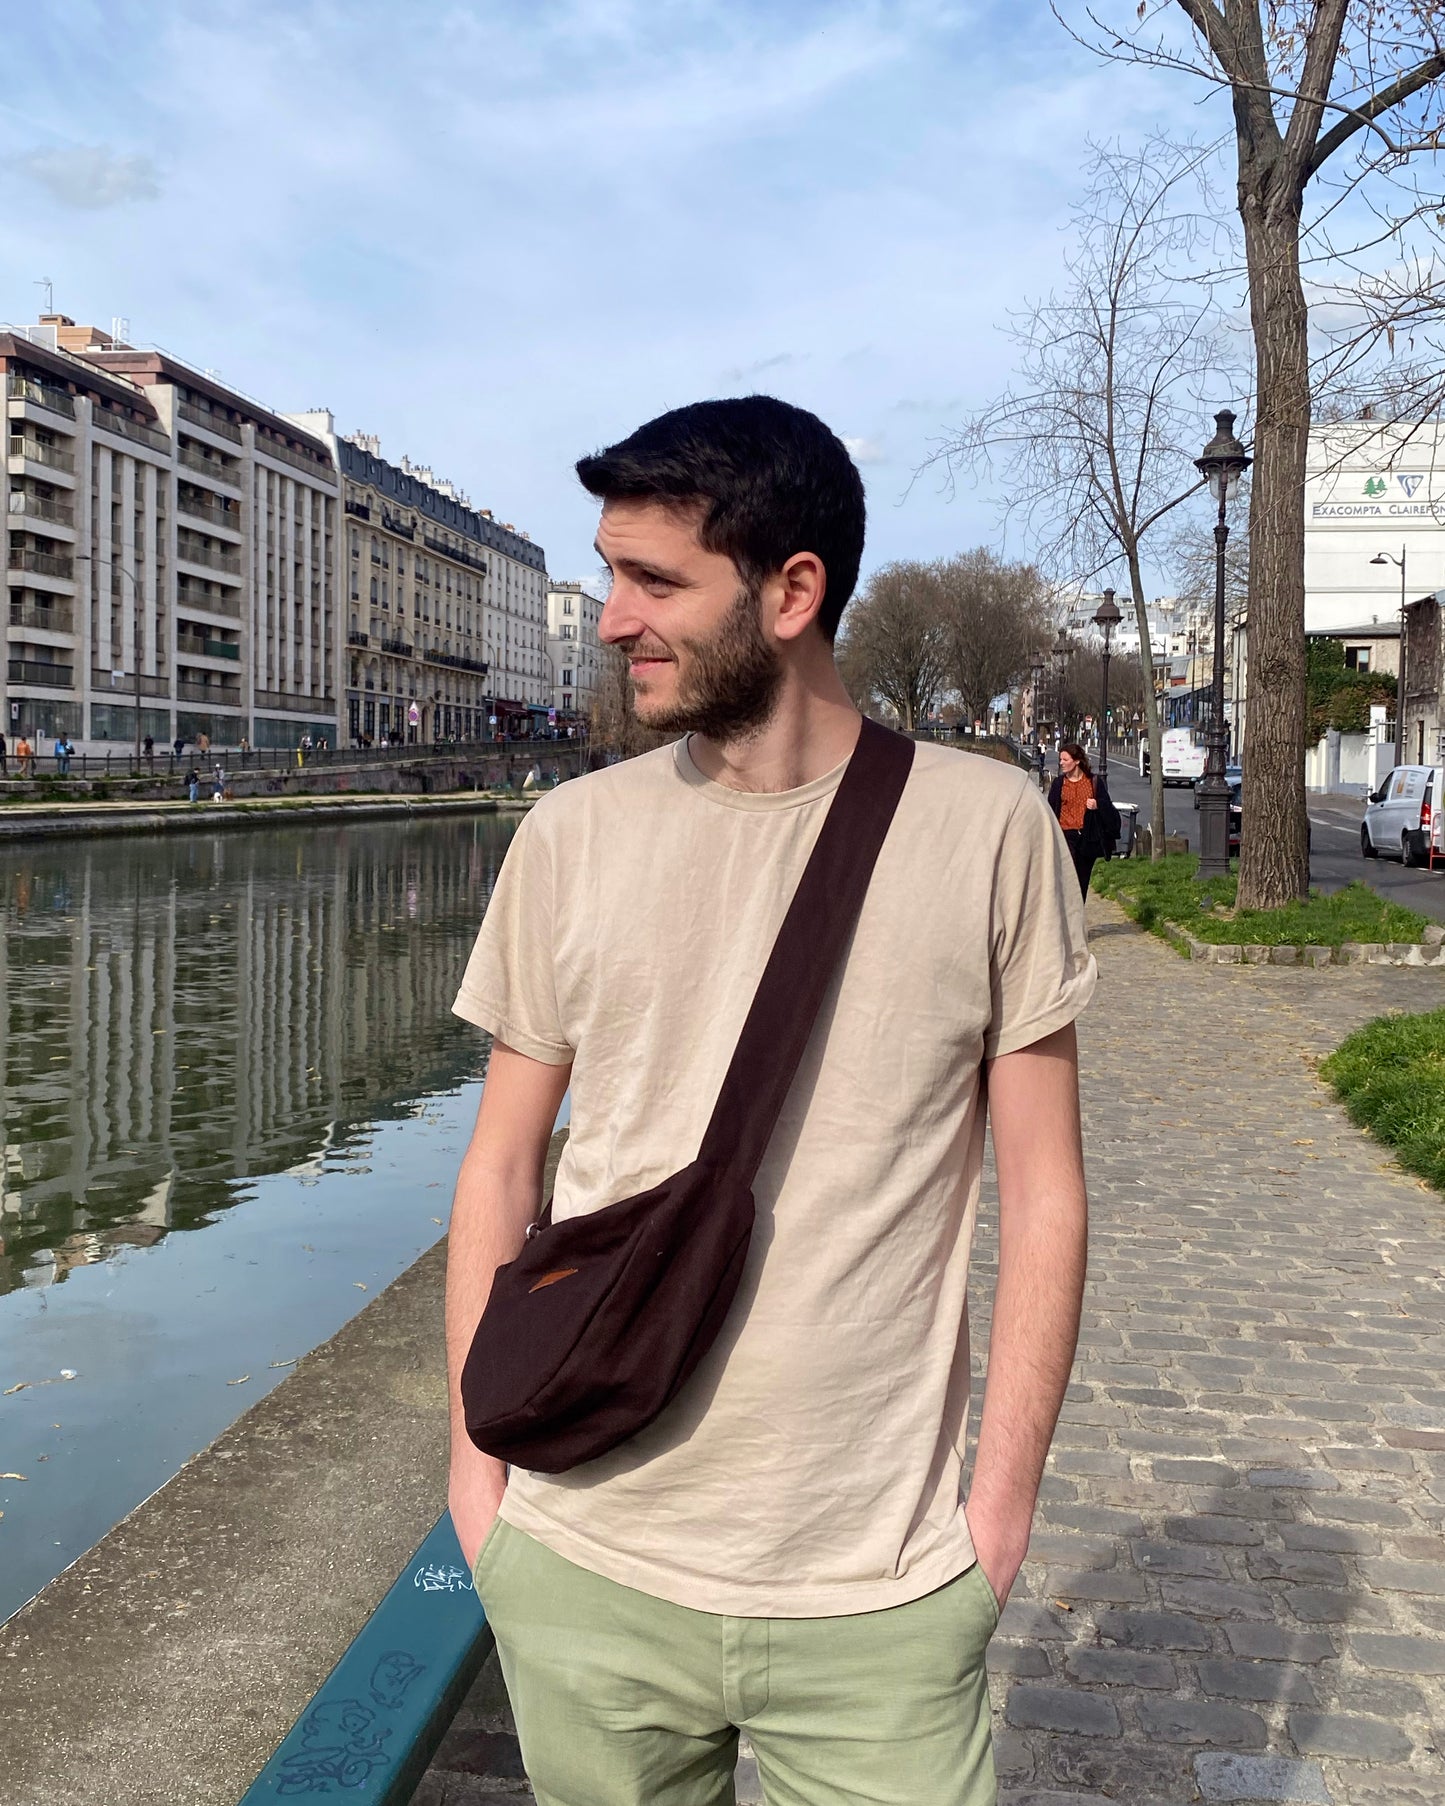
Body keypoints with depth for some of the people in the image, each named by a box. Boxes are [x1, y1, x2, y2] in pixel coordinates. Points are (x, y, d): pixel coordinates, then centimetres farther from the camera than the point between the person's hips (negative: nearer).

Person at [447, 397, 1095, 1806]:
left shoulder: (988, 829, -7)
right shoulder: (571, 834, -1)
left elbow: (1042, 1196, -2)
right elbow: (503, 1166, 6)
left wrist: (1001, 1508, -2)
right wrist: (475, 1461, 5)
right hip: (582, 1568, 2)